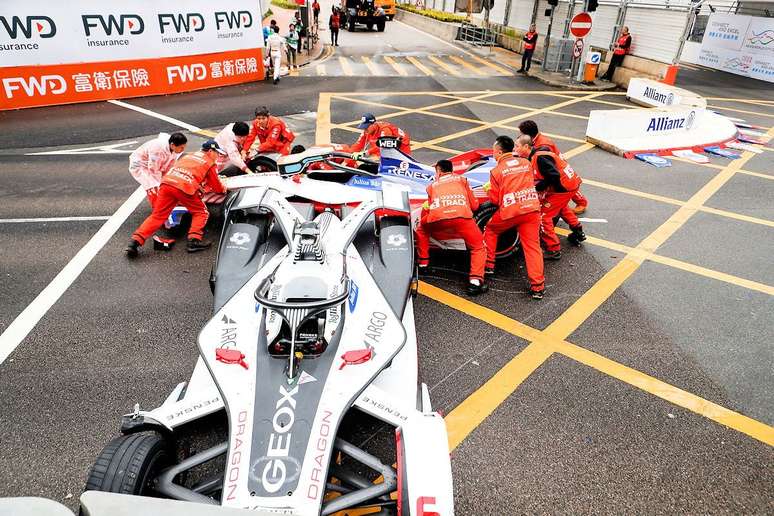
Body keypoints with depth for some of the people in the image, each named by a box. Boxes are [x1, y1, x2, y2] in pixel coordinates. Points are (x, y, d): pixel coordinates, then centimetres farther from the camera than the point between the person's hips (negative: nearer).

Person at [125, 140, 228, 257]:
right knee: (201, 212, 14)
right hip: (185, 187, -5)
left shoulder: (188, 156, 33)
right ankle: (194, 240, -2)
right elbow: (218, 188, 24)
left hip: (166, 182, 5)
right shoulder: (211, 163, 17)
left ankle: (136, 240, -3)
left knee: (157, 216, 8)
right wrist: (223, 189, 45)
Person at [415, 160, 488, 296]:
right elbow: (474, 205, 32)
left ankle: (423, 263, 33)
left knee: (421, 228, 34)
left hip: (437, 219, 1)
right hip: (461, 216, -1)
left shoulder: (432, 185, 32)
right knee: (478, 247, 15)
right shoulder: (461, 179, 31)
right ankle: (475, 281, -3)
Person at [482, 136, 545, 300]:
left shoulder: (496, 171, 0)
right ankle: (538, 286, 0)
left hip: (510, 211, -3)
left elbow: (494, 199, 3)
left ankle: (488, 265, 27)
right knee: (532, 246, 5)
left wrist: (489, 189, 22)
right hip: (532, 209, 4)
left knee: (490, 230, 23)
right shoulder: (526, 163, 12)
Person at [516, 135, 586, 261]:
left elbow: (554, 176, -28)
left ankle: (554, 250, -2)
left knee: (543, 216, -7)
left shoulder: (540, 157, -23)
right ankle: (578, 233, 49)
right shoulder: (535, 155, 7)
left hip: (563, 188, -10)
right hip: (572, 182, 10)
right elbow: (540, 176, 15)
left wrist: (537, 187, -21)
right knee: (560, 207, 36)